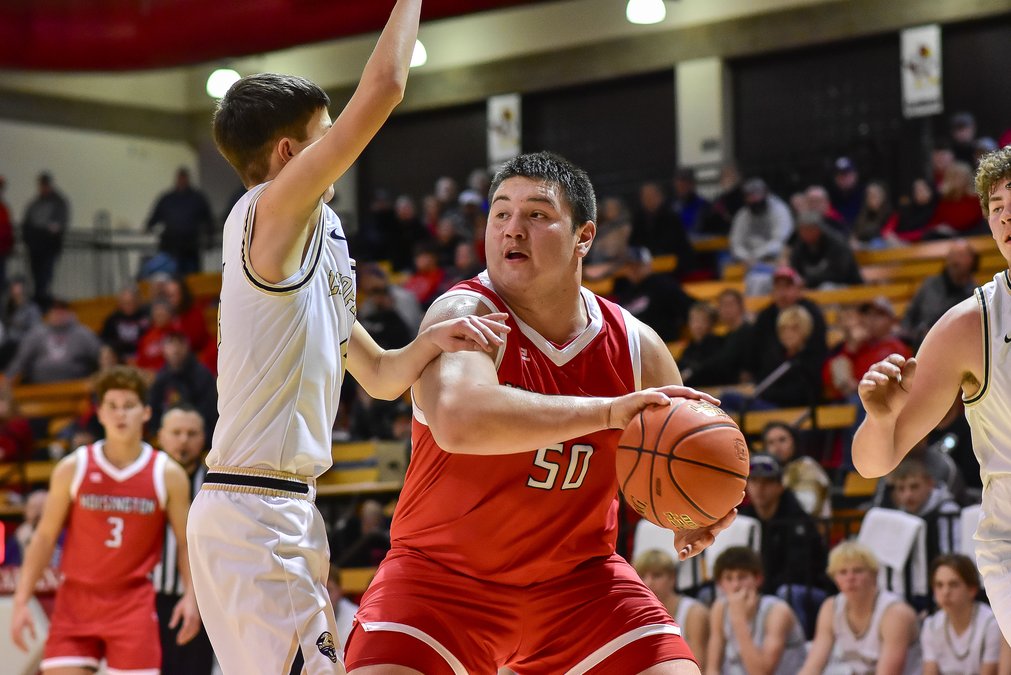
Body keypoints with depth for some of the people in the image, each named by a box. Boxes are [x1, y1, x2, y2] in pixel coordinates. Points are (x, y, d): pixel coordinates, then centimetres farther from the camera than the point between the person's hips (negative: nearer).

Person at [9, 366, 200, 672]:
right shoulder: (72, 469, 0)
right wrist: (21, 601, -2)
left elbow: (185, 542, 6)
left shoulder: (168, 475, 0)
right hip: (76, 599, 0)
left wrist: (191, 595, -8)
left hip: (134, 603, 0)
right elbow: (45, 536, 3)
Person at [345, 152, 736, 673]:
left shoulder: (636, 346, -4)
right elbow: (459, 421, -42)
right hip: (445, 572, -4)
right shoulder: (463, 315, -19)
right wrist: (608, 412, -40)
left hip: (577, 575, 4)